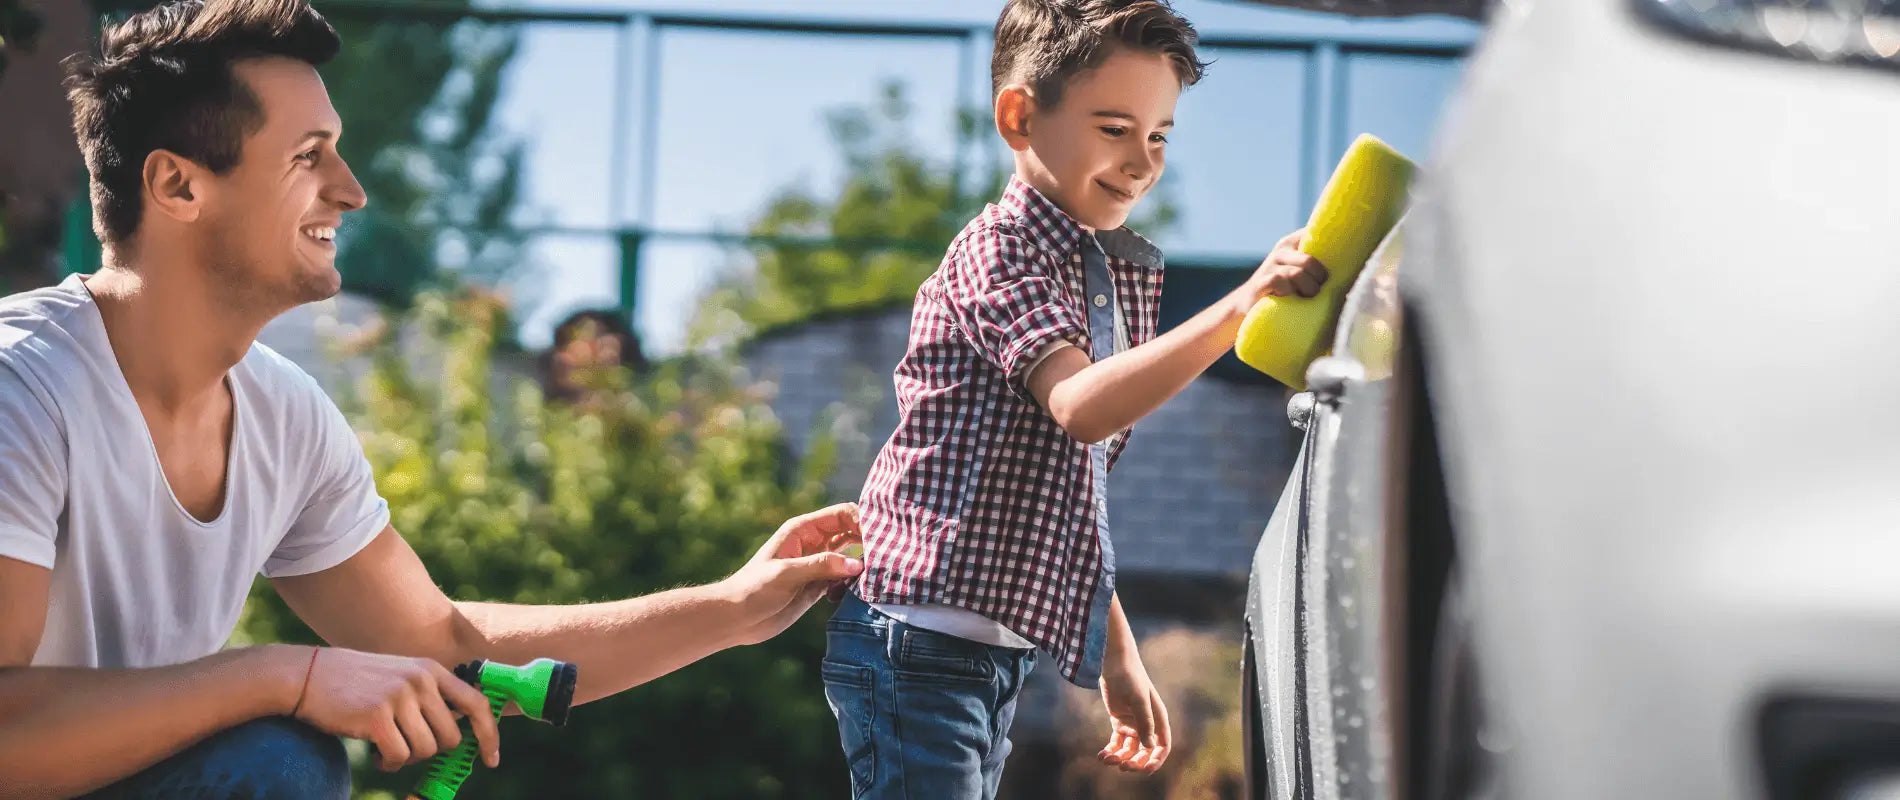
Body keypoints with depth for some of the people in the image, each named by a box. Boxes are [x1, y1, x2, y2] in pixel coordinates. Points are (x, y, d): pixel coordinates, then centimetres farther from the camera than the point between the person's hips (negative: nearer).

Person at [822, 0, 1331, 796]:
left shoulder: (1119, 274, 15)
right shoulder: (998, 248, -12)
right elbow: (1080, 407, -31)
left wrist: (1118, 656, 19)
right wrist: (1241, 306, -40)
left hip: (1002, 653, 9)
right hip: (918, 644, -9)